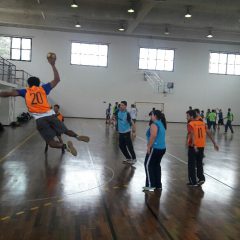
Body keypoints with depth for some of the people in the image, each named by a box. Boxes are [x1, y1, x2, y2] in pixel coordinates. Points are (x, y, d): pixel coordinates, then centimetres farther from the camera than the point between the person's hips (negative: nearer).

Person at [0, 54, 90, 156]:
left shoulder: (25, 91, 14)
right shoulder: (43, 88, 16)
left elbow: (9, 93, 4)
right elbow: (57, 79, 17)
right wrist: (53, 65, 17)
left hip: (39, 119, -1)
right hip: (50, 115, 2)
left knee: (51, 142, -2)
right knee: (65, 131, 15)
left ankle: (65, 146, -30)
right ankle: (77, 137, -14)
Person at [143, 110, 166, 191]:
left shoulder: (154, 124, -14)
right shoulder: (161, 124, 15)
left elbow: (153, 136, -25)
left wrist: (149, 146, -19)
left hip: (155, 148, -9)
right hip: (162, 148, 9)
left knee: (148, 165, 0)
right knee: (156, 165, 16)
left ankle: (150, 185, 0)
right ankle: (158, 185, 20)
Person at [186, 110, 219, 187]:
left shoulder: (190, 124, -10)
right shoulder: (202, 123, 9)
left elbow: (192, 134, -25)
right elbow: (209, 133, 7)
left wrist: (194, 145, -34)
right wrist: (214, 143, 9)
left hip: (193, 146, -6)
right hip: (201, 146, 6)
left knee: (191, 164, 6)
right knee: (199, 163, 21)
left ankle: (193, 182, 11)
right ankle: (201, 178, 15)